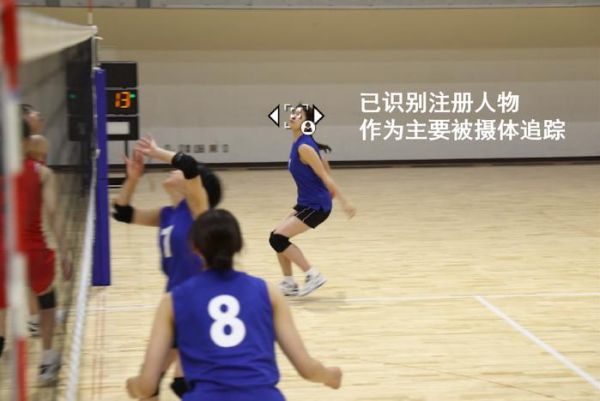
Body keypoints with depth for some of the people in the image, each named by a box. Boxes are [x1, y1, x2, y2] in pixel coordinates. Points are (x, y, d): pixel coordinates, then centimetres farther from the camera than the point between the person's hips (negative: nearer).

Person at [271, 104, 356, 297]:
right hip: (306, 203, 9)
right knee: (277, 237, 9)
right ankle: (289, 284, 19)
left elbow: (325, 177, -21)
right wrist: (333, 195, 24)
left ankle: (313, 275, -4)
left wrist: (344, 202, -21)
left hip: (316, 206, -9)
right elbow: (325, 166, 18)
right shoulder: (298, 144, 9)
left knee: (277, 238, -11)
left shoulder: (304, 147, -19)